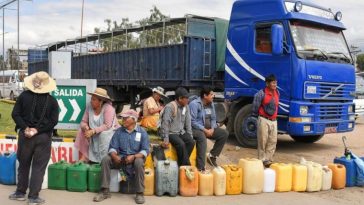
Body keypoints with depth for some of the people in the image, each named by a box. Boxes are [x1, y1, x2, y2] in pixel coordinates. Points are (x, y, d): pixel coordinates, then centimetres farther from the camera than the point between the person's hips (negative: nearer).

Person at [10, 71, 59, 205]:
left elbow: (15, 114, -4)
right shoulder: (52, 101, -4)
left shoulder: (24, 95, -1)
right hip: (44, 137, -2)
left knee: (23, 164, 16)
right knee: (39, 167, 4)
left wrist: (25, 128, -7)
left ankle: (20, 192, 25)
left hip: (25, 135, 2)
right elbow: (53, 121, -9)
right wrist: (37, 130, -10)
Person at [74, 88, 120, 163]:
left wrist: (93, 131, -33)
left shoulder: (108, 108, -20)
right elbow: (83, 122, 1)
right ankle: (84, 157, -7)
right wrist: (85, 127, -23)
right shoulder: (89, 107, -3)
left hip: (111, 132, -6)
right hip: (95, 134, 6)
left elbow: (107, 126, -27)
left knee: (103, 135, -35)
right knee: (82, 131, -9)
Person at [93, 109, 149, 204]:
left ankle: (139, 193, -24)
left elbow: (145, 150, -11)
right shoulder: (119, 131, 4)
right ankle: (105, 191, -15)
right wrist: (114, 156, -22)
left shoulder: (142, 132, -4)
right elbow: (113, 147, 1)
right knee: (105, 160, -20)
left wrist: (133, 156, -27)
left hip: (136, 157, -3)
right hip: (121, 158, 3)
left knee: (139, 162, -37)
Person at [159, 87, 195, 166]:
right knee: (181, 144, -29)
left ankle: (182, 163, -7)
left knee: (191, 142, -18)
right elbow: (165, 124, -20)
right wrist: (166, 139, -25)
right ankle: (185, 165, -14)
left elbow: (187, 122, 10)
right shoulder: (170, 107, -17)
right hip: (170, 133, -6)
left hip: (181, 132, 6)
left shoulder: (186, 107, 4)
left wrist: (190, 135, 4)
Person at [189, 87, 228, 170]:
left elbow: (213, 118, 14)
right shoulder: (194, 104, -15)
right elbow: (192, 121, -20)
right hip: (196, 129, -8)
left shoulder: (211, 104, 9)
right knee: (202, 137, -39)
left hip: (208, 129, 8)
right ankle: (200, 168, -40)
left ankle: (212, 156, 1)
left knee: (224, 133, -5)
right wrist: (204, 130, -22)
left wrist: (212, 129, -6)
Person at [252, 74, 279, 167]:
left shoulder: (277, 93, 7)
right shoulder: (261, 93, -12)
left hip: (273, 120, 6)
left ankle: (268, 159, 13)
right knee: (262, 141, -2)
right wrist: (257, 115, 9)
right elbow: (255, 106, -3)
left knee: (273, 141, 4)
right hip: (264, 120, -6)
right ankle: (262, 160, 6)